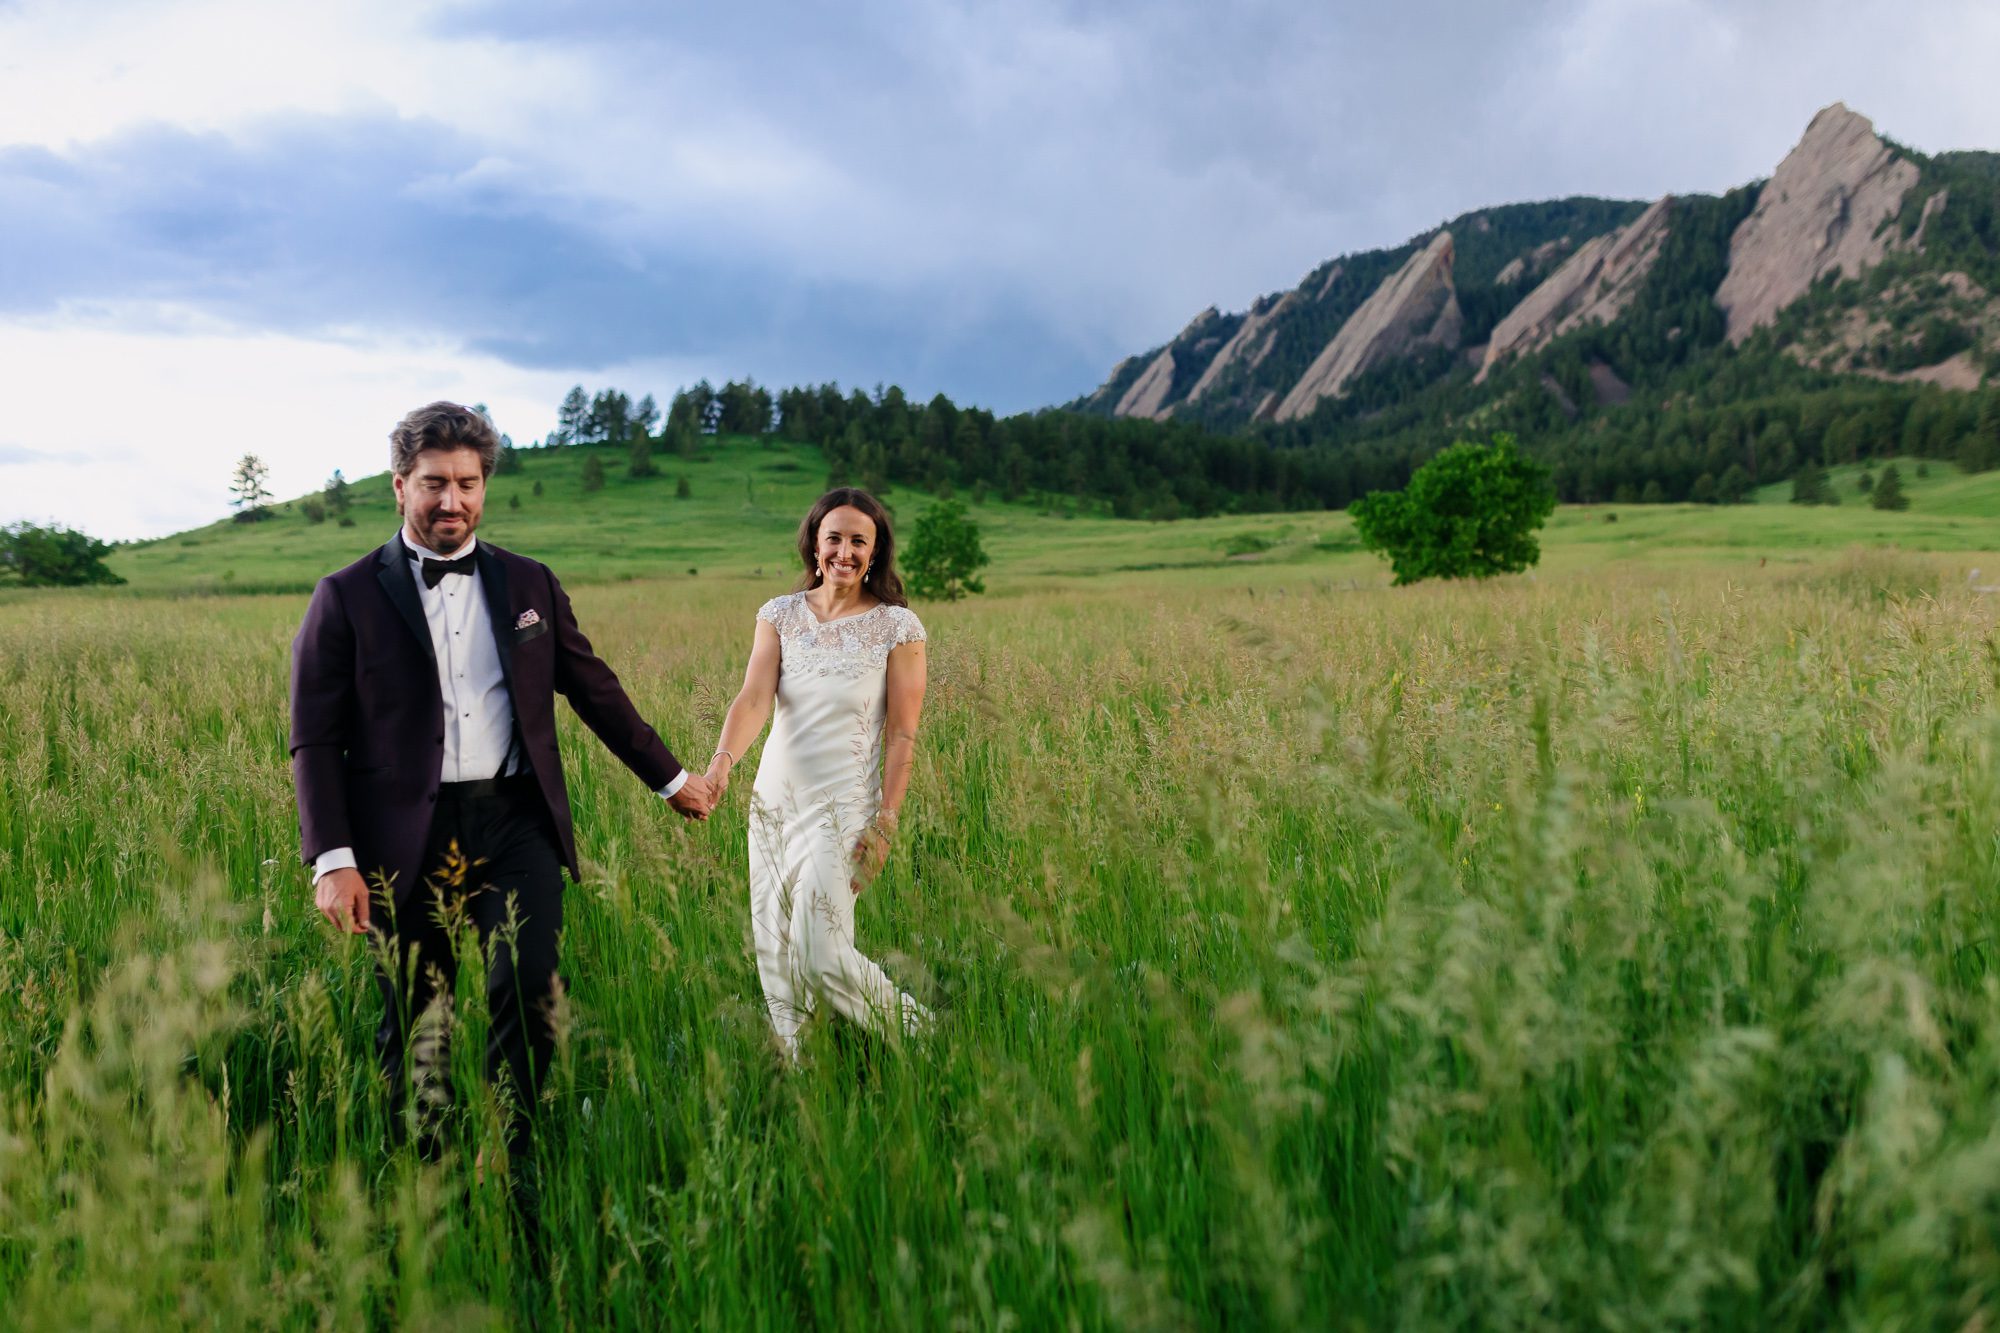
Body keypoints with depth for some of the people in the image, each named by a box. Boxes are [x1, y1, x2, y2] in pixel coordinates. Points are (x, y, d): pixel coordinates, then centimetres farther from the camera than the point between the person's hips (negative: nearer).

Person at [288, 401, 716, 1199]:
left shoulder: (530, 586, 12)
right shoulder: (347, 598, 3)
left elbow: (594, 690, 21)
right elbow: (315, 740, 0)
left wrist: (669, 778, 24)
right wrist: (332, 861, -10)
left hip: (514, 819, 2)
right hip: (406, 836, -1)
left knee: (529, 989, -15)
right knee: (413, 1022, 6)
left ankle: (510, 1172, 0)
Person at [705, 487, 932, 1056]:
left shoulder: (898, 626, -5)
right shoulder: (780, 615, 5)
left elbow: (902, 734, -6)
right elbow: (754, 698, -9)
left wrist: (885, 823, -12)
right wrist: (722, 760, -28)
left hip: (843, 806, -5)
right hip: (773, 800, 5)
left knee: (819, 954, -12)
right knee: (774, 952, 7)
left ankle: (917, 1033, 11)